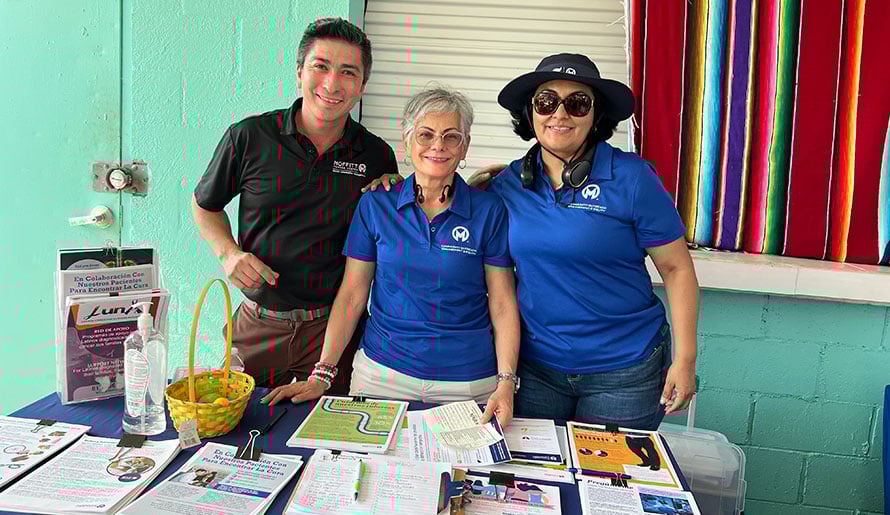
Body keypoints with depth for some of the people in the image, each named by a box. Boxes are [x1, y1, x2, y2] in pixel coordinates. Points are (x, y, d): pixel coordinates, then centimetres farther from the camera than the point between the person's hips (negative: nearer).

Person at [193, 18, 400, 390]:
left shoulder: (377, 156, -3)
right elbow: (205, 205, 10)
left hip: (333, 327, 0)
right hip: (256, 325, 0)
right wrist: (229, 253, -8)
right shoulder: (249, 137, -6)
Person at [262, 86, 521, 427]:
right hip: (382, 375, 1)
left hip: (468, 383, 0)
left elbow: (503, 305, -3)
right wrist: (321, 375, -5)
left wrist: (506, 383, -13)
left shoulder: (489, 211, -3)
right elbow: (352, 295, 1)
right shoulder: (375, 205, 0)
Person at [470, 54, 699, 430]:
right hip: (536, 365, 3)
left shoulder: (632, 179, -12)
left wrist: (685, 359, -9)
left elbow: (676, 269, -7)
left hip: (623, 371, -3)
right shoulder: (507, 184, -1)